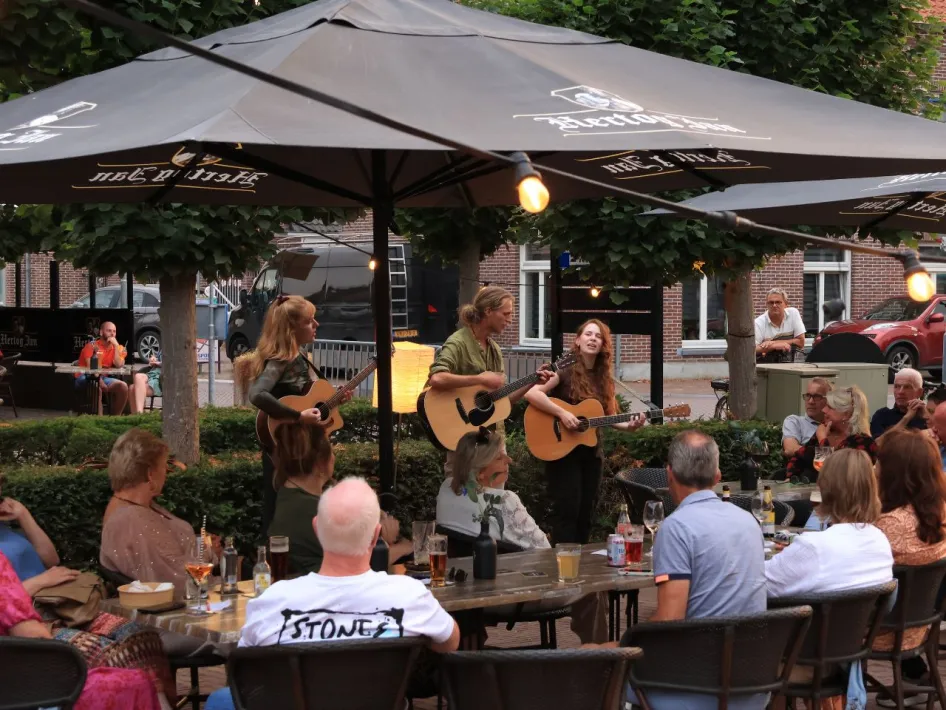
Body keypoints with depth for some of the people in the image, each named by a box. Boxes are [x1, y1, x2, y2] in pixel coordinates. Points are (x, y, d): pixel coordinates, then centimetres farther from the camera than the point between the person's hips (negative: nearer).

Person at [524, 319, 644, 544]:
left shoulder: (604, 379, 9)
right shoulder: (565, 370, -10)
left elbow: (609, 417, 13)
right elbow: (531, 393, -22)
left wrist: (629, 425, -6)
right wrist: (562, 413, -26)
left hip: (592, 453, 6)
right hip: (562, 451, -6)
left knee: (586, 513, 11)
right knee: (567, 511, -7)